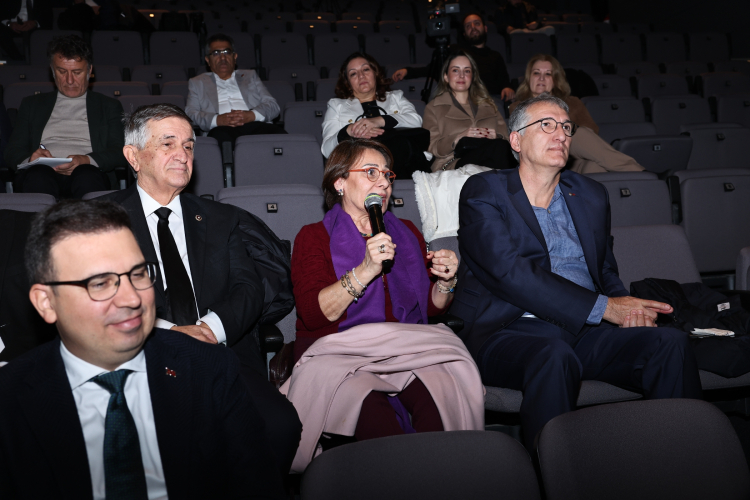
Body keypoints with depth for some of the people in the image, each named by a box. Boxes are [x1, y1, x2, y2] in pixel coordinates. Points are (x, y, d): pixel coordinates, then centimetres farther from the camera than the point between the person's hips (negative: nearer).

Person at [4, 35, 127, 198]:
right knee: (38, 175, -36)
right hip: (43, 173, 2)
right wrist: (30, 159, -8)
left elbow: (121, 152, 8)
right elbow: (12, 152, 19)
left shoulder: (109, 106, 22)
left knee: (87, 175, -38)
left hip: (89, 173, -1)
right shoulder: (32, 104, 28)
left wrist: (87, 160, -14)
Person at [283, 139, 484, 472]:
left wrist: (445, 281, -1)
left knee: (446, 387, -31)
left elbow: (432, 306, 21)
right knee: (372, 409, -37)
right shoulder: (314, 237, 8)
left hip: (407, 351, 3)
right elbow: (313, 313, -8)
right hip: (338, 353, -3)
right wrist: (365, 271, -18)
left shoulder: (406, 232, 23)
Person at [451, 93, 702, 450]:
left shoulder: (591, 196, 22)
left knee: (671, 343, -18)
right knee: (555, 355, -36)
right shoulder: (484, 192, 3)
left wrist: (626, 307, -2)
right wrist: (603, 307, -13)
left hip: (584, 333, 5)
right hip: (505, 332, -5)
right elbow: (510, 272, -11)